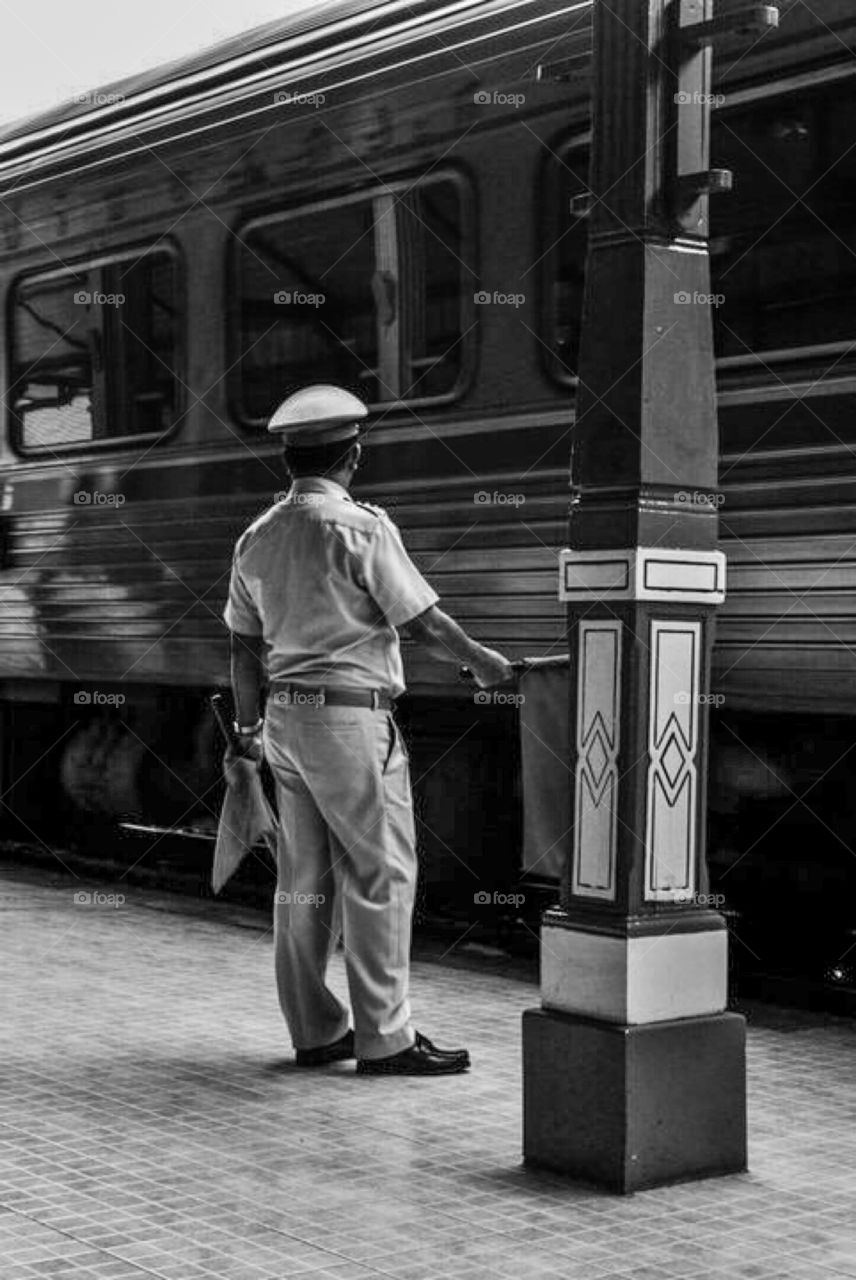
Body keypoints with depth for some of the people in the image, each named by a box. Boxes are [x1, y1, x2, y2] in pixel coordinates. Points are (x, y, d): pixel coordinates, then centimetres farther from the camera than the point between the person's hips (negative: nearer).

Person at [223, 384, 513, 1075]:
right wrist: (483, 661, 4)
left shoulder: (257, 537, 9)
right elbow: (423, 622, -11)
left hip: (284, 715, 8)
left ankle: (315, 1031, 19)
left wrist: (249, 726, 24)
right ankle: (384, 1037, 2)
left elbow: (245, 647, 14)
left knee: (304, 880, 11)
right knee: (380, 876, -1)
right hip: (352, 715, -8)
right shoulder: (361, 527, -13)